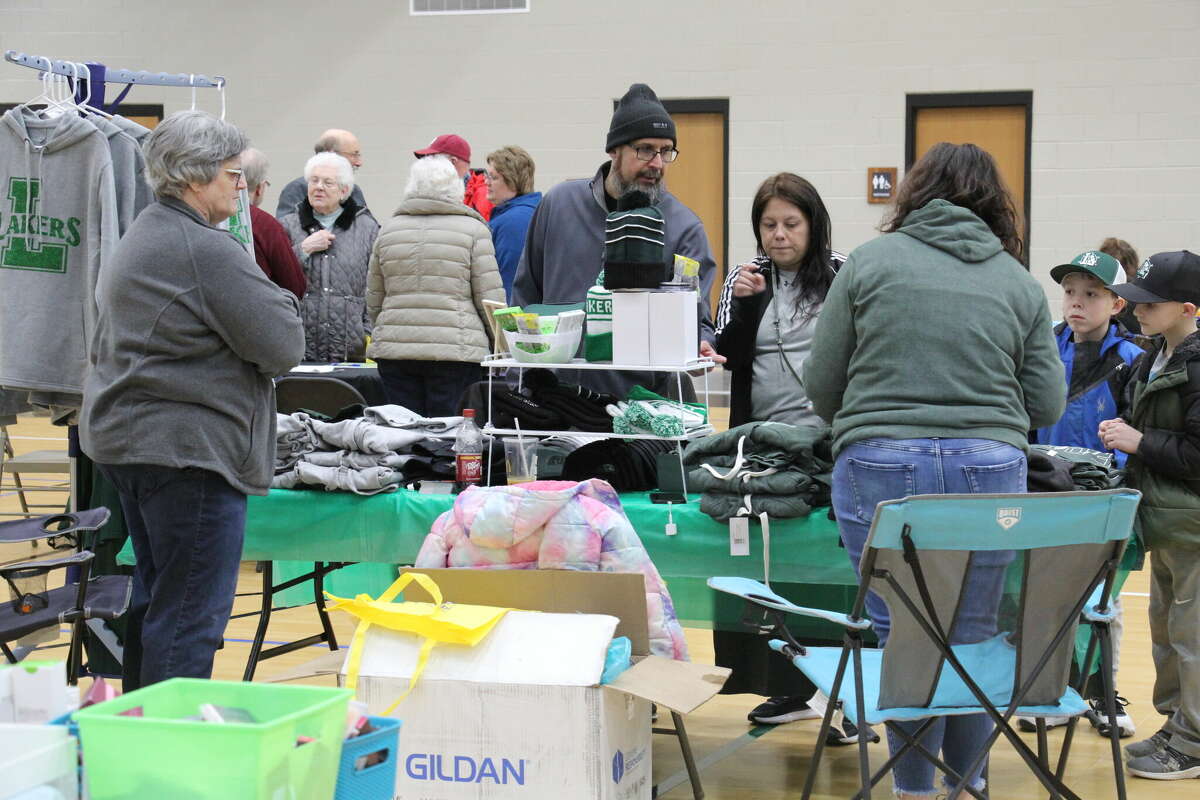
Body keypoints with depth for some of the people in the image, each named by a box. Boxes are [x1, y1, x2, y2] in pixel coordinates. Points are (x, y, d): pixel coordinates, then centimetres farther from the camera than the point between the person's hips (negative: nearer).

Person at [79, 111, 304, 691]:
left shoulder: (138, 239, 16)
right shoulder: (209, 251, -17)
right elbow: (283, 347, -17)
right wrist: (280, 305, 5)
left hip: (123, 439, 11)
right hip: (189, 447, -11)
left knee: (153, 597, 19)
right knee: (192, 613, -6)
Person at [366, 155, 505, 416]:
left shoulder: (388, 230, 11)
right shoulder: (473, 230, 1)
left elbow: (373, 300, 15)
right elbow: (490, 297, -1)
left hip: (393, 349, 3)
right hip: (456, 350, -3)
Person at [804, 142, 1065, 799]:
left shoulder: (869, 262, 4)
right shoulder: (1020, 284, 8)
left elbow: (820, 384, 6)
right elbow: (1046, 404, 9)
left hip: (880, 470, -1)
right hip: (990, 473, 2)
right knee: (974, 640, 11)